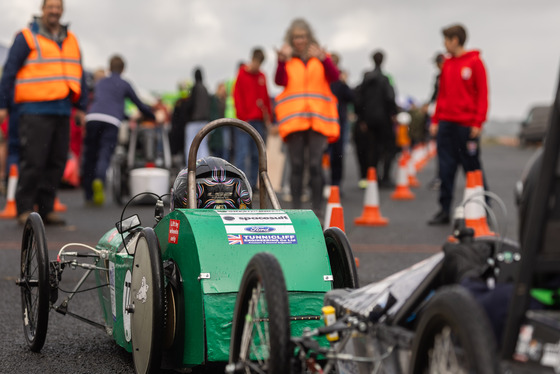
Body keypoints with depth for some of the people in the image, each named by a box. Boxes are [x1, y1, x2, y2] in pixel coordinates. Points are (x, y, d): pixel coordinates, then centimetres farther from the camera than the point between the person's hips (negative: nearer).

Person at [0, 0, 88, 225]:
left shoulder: (71, 40, 18)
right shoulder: (27, 37, 0)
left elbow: (78, 75, 22)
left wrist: (81, 107, 17)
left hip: (62, 112, 6)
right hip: (34, 111, -6)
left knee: (56, 162, 6)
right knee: (32, 162, -9)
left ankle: (46, 209, 14)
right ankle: (24, 210, -1)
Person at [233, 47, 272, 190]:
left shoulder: (261, 76, 14)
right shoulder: (242, 75, -1)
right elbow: (237, 97, -6)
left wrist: (267, 118, 12)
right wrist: (242, 118, -12)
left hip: (259, 121, 6)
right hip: (245, 121, -6)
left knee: (256, 155, 6)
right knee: (242, 153, -10)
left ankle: (253, 185, 11)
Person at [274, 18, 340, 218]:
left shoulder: (320, 56, 14)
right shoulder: (288, 59, 14)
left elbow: (334, 76, -5)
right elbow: (280, 81, -5)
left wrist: (323, 59, -22)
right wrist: (282, 61, -21)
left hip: (318, 119, 0)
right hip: (293, 119, 0)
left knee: (315, 165, -7)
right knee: (296, 165, -1)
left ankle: (317, 208, -3)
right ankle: (295, 208, 2)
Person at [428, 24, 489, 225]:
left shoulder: (474, 62, -4)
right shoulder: (447, 64, 13)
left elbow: (482, 93, -8)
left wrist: (478, 122, -14)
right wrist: (435, 120, 11)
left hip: (466, 124, -5)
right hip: (446, 124, 5)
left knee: (472, 168, 2)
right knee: (446, 169, 3)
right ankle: (444, 210, 7)